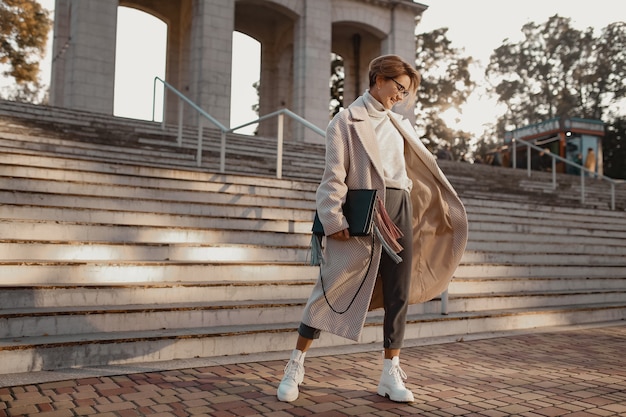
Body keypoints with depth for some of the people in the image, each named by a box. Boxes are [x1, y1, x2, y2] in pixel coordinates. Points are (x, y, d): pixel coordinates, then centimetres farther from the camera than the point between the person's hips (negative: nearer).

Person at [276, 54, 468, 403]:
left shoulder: (398, 124, 18)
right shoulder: (347, 120, 0)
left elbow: (423, 166, 24)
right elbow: (334, 175, -8)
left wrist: (444, 205, 25)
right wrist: (334, 219, -16)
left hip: (400, 211, 6)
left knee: (398, 295, 5)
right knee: (333, 288, -4)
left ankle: (391, 376, 16)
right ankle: (296, 368, 9)